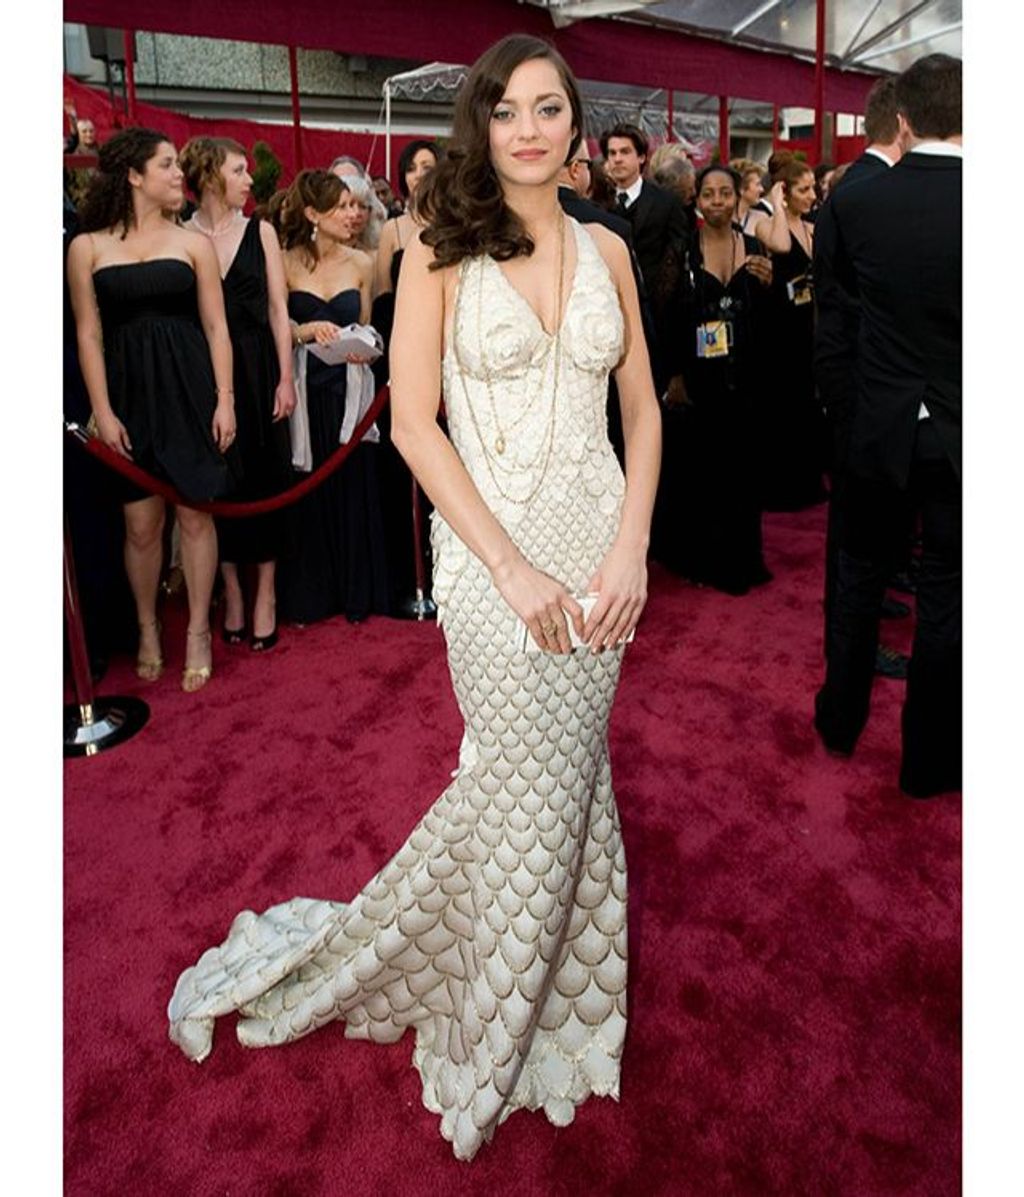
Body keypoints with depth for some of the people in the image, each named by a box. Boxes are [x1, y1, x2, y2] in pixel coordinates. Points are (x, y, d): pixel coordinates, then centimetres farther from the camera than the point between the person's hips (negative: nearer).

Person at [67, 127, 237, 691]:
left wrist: (225, 400, -3)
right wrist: (102, 411, -4)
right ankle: (147, 629, 24)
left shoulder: (193, 243, 6)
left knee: (195, 515, 2)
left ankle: (198, 632, 15)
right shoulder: (87, 247, 4)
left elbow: (215, 327, 4)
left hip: (190, 391, 0)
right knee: (141, 523, 4)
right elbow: (89, 334, 2)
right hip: (129, 394, 0)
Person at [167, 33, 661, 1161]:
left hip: (597, 539, 4)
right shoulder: (443, 245, -3)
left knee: (563, 767, 12)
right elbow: (414, 422, -9)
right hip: (492, 545, -4)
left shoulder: (604, 249, 9)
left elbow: (641, 408, 10)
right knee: (541, 777, 0)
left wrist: (631, 548, -4)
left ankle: (549, 996, 38)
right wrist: (514, 568, -15)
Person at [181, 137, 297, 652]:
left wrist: (286, 378, -4)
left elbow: (278, 309, 3)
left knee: (265, 479, 3)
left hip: (258, 371, 1)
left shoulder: (260, 232, 5)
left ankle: (265, 594, 14)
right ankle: (231, 591, 19)